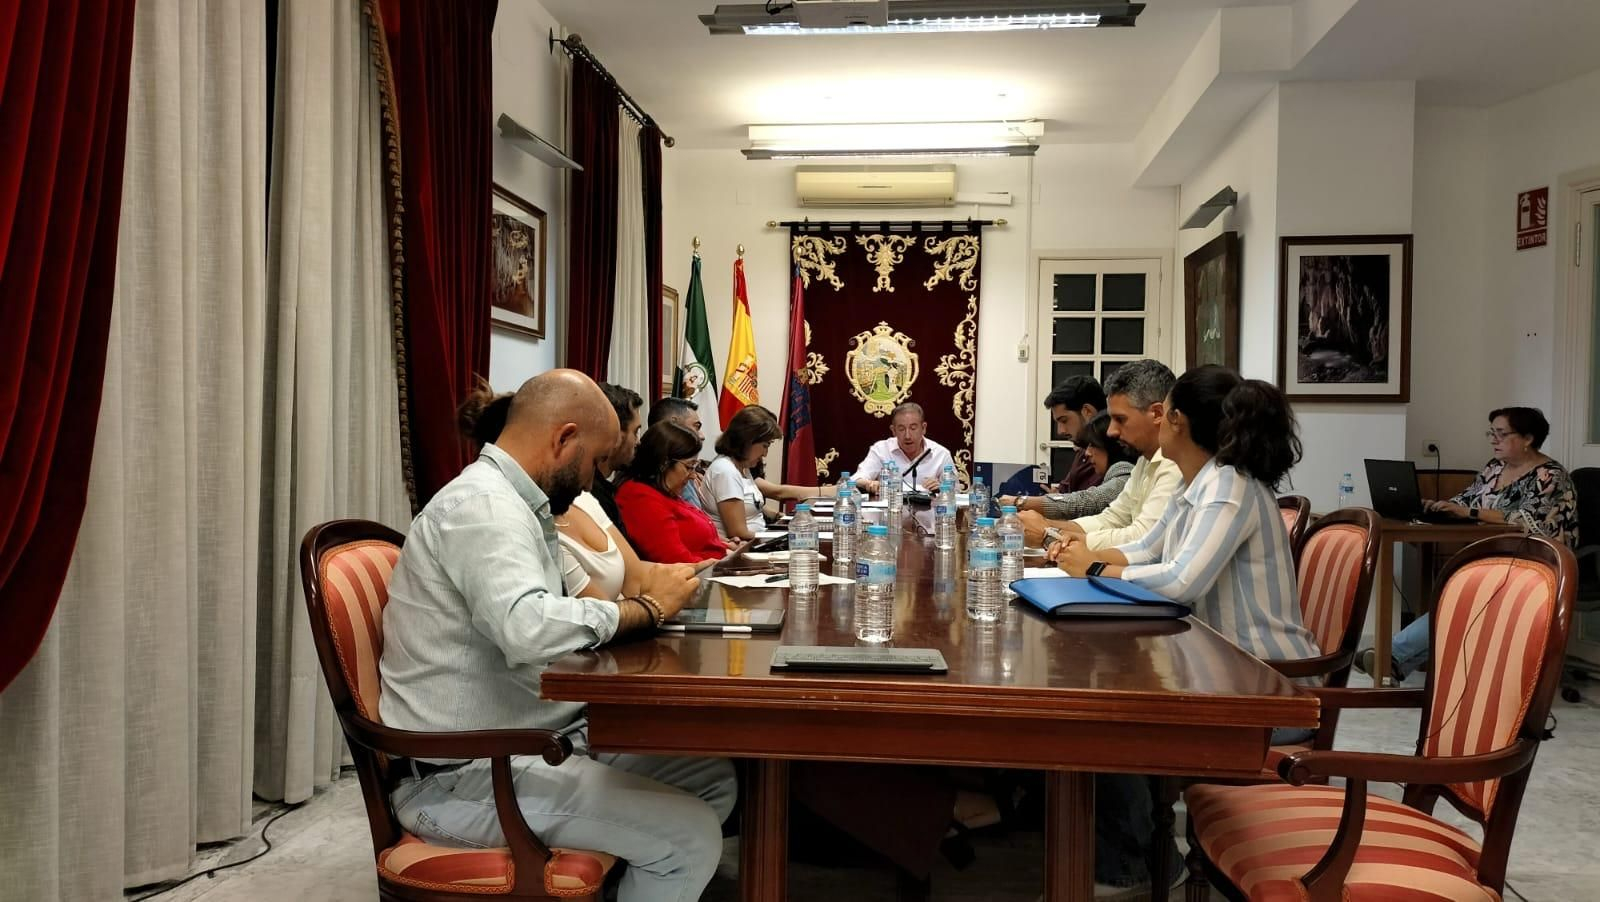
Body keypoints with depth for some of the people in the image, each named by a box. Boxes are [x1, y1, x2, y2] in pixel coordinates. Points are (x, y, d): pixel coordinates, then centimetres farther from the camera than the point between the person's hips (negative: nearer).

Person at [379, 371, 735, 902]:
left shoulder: (511, 501, 13)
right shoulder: (481, 504, -20)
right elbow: (530, 629, -36)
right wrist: (648, 608, -22)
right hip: (465, 773, -10)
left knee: (713, 777, 8)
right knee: (690, 835, -17)